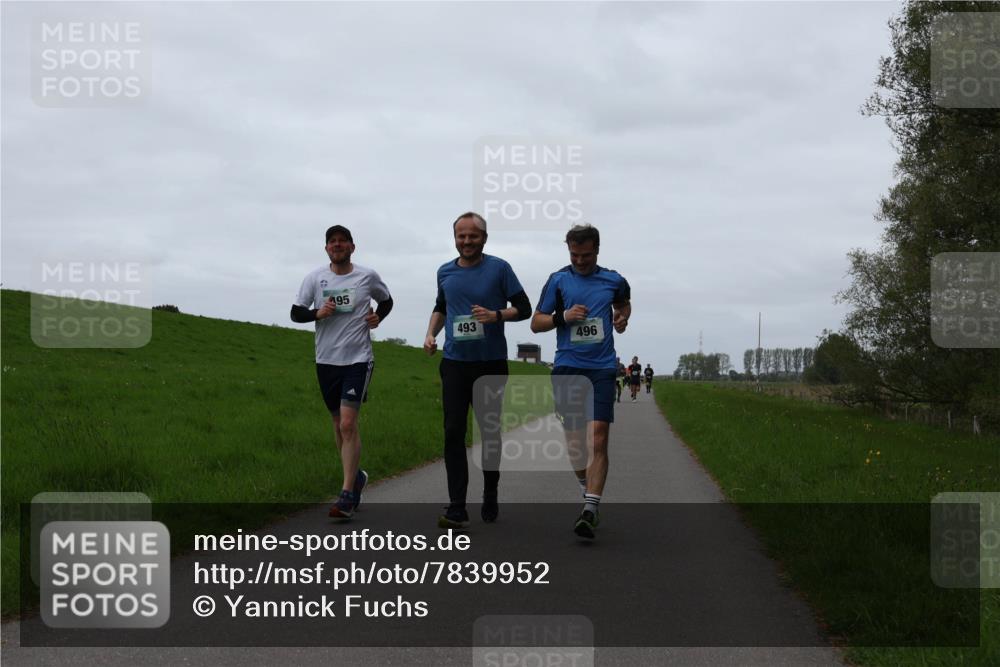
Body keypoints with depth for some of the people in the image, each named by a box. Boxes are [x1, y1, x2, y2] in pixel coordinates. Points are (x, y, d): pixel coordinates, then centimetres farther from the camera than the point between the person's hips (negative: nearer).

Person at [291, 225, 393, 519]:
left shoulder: (367, 276, 1)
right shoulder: (315, 277, 3)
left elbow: (386, 301, 19)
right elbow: (295, 313, 5)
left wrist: (378, 317, -1)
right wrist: (317, 313, -14)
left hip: (358, 359, -3)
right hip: (326, 360, 3)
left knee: (348, 423, -15)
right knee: (338, 424, 13)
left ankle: (347, 495, -15)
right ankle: (357, 476, 35)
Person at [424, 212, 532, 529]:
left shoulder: (499, 268, -4)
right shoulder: (445, 272, 8)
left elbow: (523, 309, -3)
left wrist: (496, 315, -21)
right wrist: (430, 334, 7)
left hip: (491, 364, -2)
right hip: (455, 363, 2)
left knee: (490, 431, 10)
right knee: (453, 432, -8)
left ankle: (490, 499, 27)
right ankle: (456, 508, -9)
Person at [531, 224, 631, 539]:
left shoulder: (614, 281, 9)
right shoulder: (558, 280, 5)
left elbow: (624, 304, 31)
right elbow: (536, 323, 7)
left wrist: (622, 318, 9)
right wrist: (562, 316, -10)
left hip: (603, 368, -1)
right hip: (567, 367, 1)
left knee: (598, 438, -13)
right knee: (573, 438, 5)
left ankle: (591, 508, -17)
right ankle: (588, 492, 28)